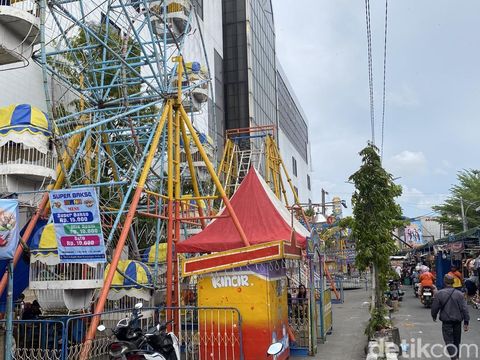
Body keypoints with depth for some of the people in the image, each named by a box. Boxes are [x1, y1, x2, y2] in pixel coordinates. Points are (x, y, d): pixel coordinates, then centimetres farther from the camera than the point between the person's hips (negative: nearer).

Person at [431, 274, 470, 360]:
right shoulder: (459, 294, -5)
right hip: (458, 321, 3)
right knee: (457, 341, 19)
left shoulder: (439, 294, -10)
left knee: (449, 341, 2)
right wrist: (466, 322, 1)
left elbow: (435, 307, -4)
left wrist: (434, 316, 16)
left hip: (446, 322, -3)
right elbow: (465, 309, -5)